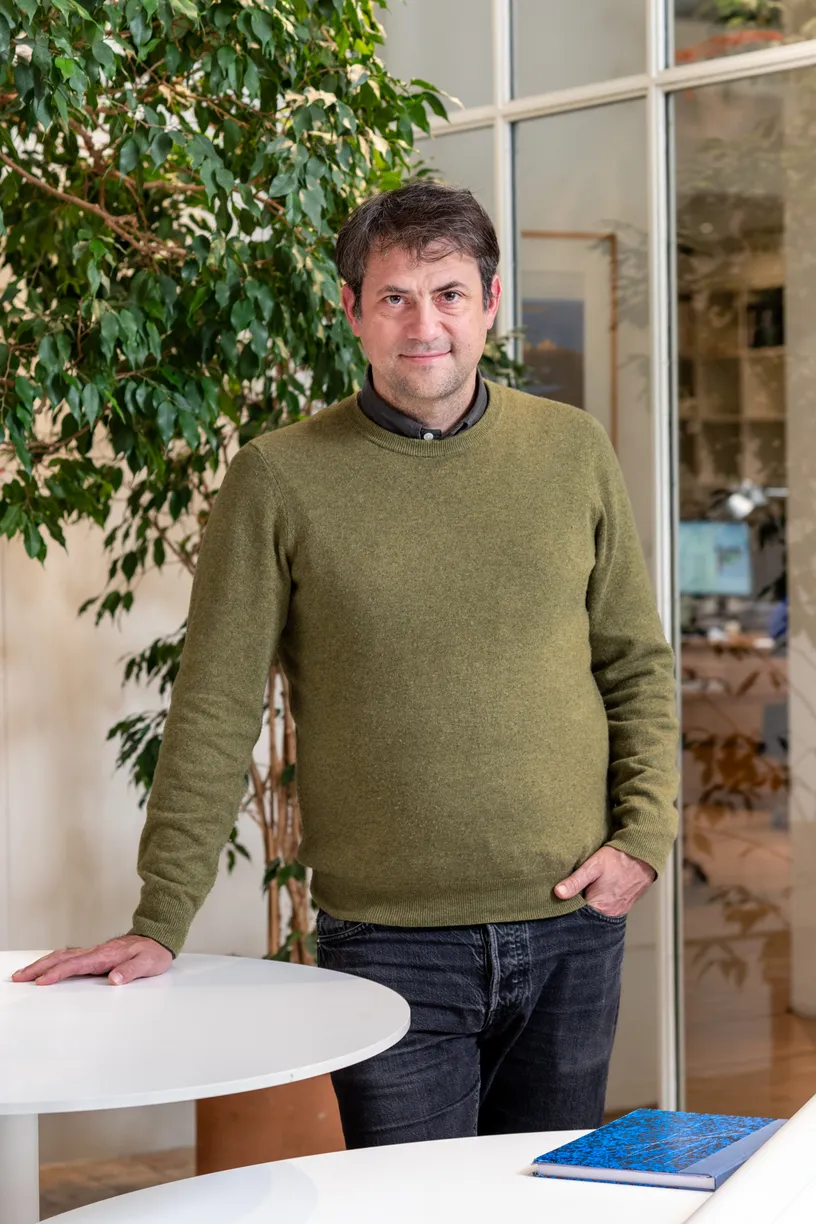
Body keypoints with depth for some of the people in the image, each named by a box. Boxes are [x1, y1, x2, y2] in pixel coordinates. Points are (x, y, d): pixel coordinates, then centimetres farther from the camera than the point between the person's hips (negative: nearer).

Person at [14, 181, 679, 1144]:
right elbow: (214, 711, -3)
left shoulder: (571, 451, 5)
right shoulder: (280, 477, -4)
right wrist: (159, 923, -6)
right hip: (387, 944, -3)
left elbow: (637, 666, 12)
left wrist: (643, 837, 0)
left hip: (571, 931, 3)